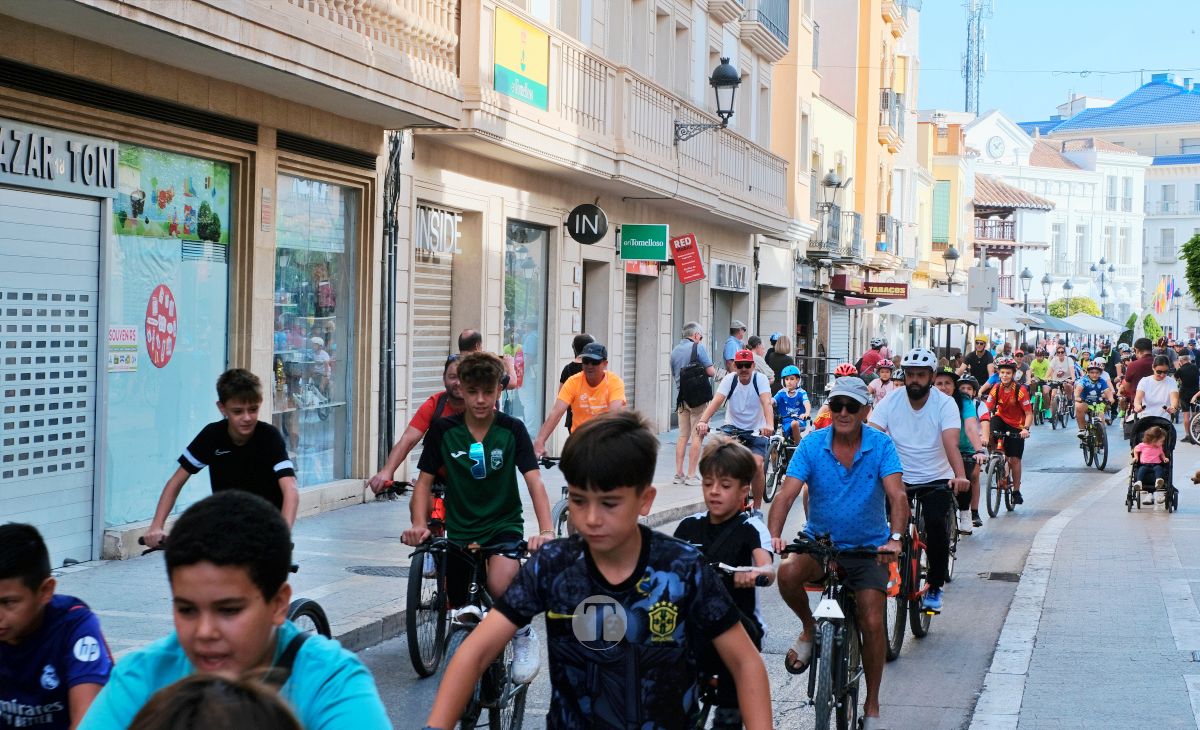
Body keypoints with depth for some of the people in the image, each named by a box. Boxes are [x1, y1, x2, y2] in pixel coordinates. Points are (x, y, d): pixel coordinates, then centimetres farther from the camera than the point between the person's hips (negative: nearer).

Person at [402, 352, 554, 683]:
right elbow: (424, 481, -1)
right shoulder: (443, 431, -5)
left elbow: (534, 482, -15)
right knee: (461, 615, 9)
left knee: (500, 585, -32)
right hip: (460, 530, 3)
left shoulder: (512, 430, -8)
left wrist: (546, 531, -30)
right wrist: (419, 525, -19)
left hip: (503, 525, -2)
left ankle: (524, 636, -3)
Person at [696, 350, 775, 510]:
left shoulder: (760, 379, -13)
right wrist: (703, 421, -41)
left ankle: (757, 507, -1)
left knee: (757, 465, -20)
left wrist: (769, 424, -48)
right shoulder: (730, 379, -10)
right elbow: (716, 401, -23)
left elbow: (766, 402, -29)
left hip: (756, 430, -1)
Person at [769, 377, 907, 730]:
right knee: (788, 573, -31)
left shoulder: (880, 445, -10)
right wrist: (773, 535, -34)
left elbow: (897, 495, -21)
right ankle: (809, 628, 1)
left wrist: (895, 538, -38)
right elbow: (786, 494, -17)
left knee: (872, 624, -9)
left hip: (868, 547, 0)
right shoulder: (812, 445, -8)